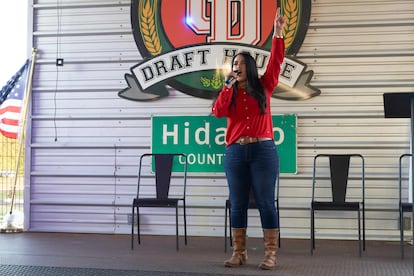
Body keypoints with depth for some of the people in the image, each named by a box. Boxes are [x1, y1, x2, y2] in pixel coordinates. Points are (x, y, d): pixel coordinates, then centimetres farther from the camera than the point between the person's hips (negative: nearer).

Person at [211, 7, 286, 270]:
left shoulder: (263, 87, 8)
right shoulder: (229, 94, 13)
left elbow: (276, 62, -2)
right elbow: (218, 112, -5)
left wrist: (278, 33, -11)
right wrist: (229, 85, -6)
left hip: (263, 150, -2)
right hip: (235, 153, 3)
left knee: (266, 202, -2)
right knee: (238, 204, 5)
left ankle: (271, 254, 1)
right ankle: (239, 252, 12)